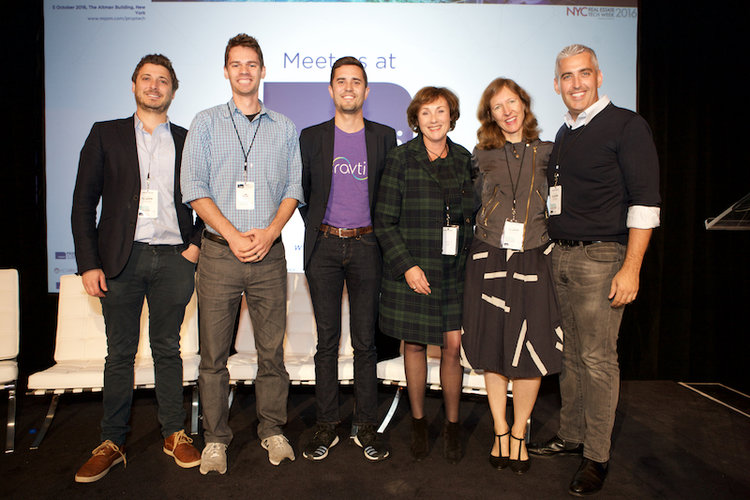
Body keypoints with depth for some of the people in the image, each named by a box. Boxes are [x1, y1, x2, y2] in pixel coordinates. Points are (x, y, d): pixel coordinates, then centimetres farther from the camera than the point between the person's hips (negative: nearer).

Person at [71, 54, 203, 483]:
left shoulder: (188, 142, 11)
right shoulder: (106, 135, 9)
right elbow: (83, 203, 5)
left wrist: (196, 244, -1)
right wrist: (88, 263, -3)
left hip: (172, 258, 0)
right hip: (121, 258, 0)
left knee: (168, 350, 8)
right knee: (120, 353, 7)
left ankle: (175, 435, 20)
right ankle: (112, 443, 20)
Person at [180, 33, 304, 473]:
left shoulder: (284, 128, 12)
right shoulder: (206, 124, 9)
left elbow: (293, 188, 8)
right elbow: (195, 189, 1)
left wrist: (270, 232, -8)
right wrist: (233, 235, -11)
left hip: (269, 254, 1)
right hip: (220, 251, 0)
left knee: (272, 349, 5)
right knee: (214, 351, 4)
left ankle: (272, 430, 21)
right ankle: (216, 438, 19)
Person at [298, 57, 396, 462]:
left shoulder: (384, 137, 8)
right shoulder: (312, 137, 8)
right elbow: (301, 190, 14)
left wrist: (378, 231, 4)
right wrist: (316, 225, 9)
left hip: (365, 246, 0)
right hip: (323, 246, 1)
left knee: (365, 340, 3)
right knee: (327, 339, 5)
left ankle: (366, 426, 16)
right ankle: (326, 425, 17)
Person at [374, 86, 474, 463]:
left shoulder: (465, 160, 8)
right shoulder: (400, 159, -2)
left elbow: (475, 216, 15)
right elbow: (384, 221, -5)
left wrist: (472, 261, 4)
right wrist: (407, 265, -13)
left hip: (455, 270, 2)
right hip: (412, 269, -2)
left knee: (452, 345, 1)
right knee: (415, 345, 8)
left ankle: (452, 424, 21)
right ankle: (418, 421, 27)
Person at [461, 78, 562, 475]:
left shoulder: (545, 153, 7)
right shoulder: (482, 156, 7)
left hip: (532, 259, 0)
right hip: (488, 259, 0)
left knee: (530, 352, -2)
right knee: (493, 351, 6)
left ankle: (519, 433, 19)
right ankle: (500, 431, 23)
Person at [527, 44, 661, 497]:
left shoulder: (626, 126, -6)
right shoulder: (564, 135, 15)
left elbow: (645, 201, -12)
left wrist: (631, 269, -17)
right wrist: (555, 250, 13)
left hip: (601, 257, -6)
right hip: (560, 256, 7)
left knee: (597, 357, -2)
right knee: (570, 353, 14)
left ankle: (597, 456, 13)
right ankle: (572, 435, 28)